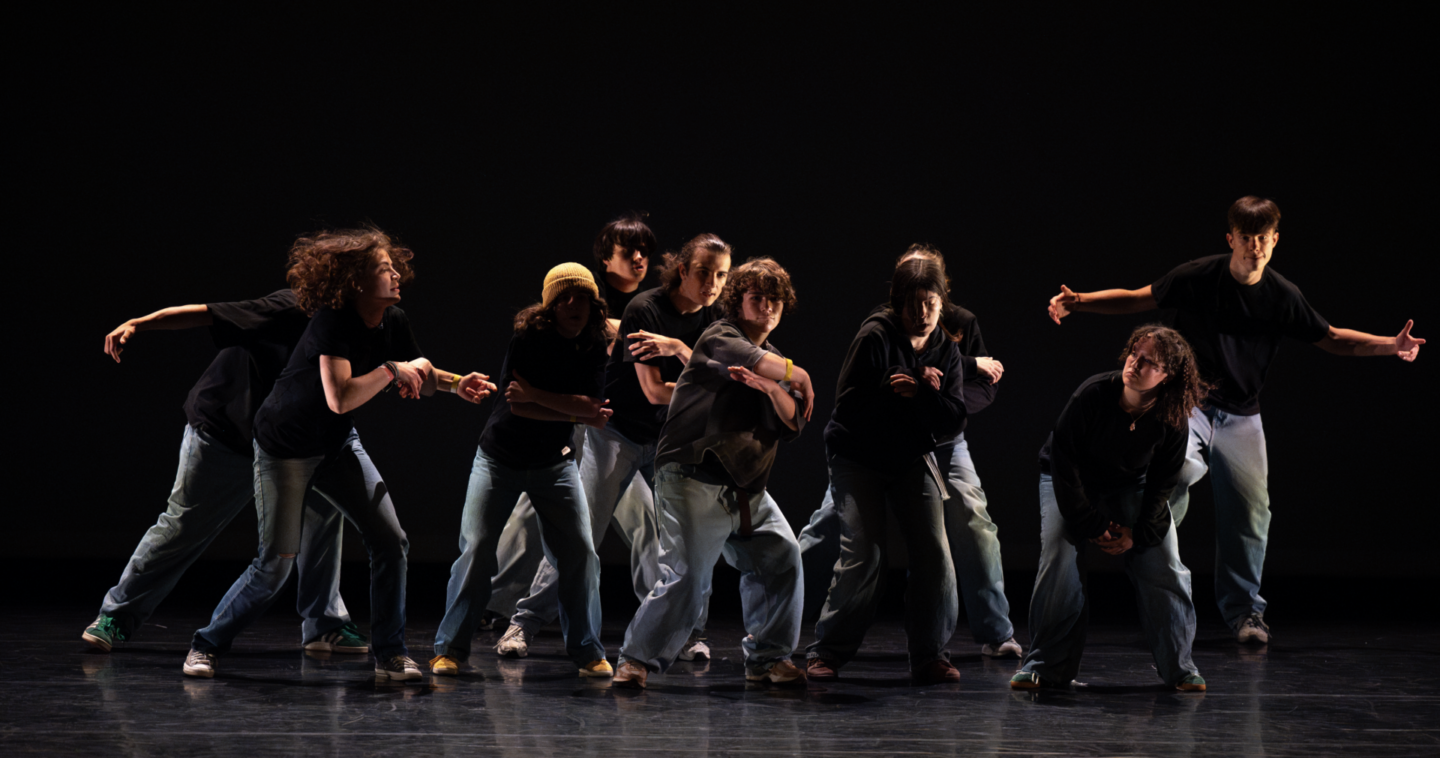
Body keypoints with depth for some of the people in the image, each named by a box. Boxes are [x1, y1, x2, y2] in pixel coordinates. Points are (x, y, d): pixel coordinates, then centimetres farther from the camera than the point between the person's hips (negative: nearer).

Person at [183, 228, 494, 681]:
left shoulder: (393, 323, -6)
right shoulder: (334, 322, -28)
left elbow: (418, 379, 11)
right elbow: (340, 398, -38)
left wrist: (456, 384, -8)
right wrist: (391, 370, -31)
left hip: (337, 446, 7)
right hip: (284, 449, -7)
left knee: (390, 541, -5)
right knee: (276, 562, -6)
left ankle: (390, 655, 4)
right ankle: (207, 646, 12)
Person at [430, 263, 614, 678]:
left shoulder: (594, 348, -5)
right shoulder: (528, 337, -16)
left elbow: (589, 410, -13)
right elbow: (518, 405, -20)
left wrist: (535, 395, -24)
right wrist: (574, 409, -24)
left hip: (555, 463, 3)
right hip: (500, 458, -3)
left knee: (580, 553, -4)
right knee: (476, 549, -7)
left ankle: (587, 652, 8)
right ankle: (450, 648, 2)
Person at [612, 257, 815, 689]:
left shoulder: (775, 366, 18)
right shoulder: (720, 337, -2)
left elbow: (793, 424, 2)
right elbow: (755, 361, -26)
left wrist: (772, 388, -17)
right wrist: (800, 378, -11)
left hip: (746, 489, 8)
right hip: (695, 480, -8)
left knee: (781, 558, 2)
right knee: (685, 578, -15)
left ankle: (767, 658, 15)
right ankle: (638, 660, -3)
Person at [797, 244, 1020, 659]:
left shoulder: (962, 322, -6)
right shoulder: (883, 320, -13)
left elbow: (985, 388, -7)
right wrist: (971, 364, -26)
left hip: (942, 442, 1)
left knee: (976, 524, -14)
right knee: (829, 525, -5)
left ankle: (996, 635, -4)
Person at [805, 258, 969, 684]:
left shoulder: (946, 351, -1)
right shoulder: (875, 337, -16)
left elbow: (953, 422, -7)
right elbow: (847, 405, -19)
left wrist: (924, 394, -23)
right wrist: (891, 392, -28)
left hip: (913, 459, 4)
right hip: (858, 459, -4)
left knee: (934, 553, -7)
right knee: (863, 556, -13)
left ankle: (929, 656, 3)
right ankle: (827, 653, -1)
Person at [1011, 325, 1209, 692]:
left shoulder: (1170, 419, -22)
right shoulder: (1093, 394, -30)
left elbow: (1163, 481, -7)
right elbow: (1064, 461, -21)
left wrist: (1139, 532, -14)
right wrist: (1091, 524, -18)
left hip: (1131, 486, 2)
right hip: (1070, 482, -2)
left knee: (1164, 564, -10)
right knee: (1058, 562, -20)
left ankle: (1179, 666, 5)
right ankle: (1046, 666, -10)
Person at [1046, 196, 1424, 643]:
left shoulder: (1282, 296, -1)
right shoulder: (1196, 278, -9)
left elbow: (1330, 339, 10)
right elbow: (1138, 300, 1)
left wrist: (1392, 346, -2)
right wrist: (1078, 302, -11)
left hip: (1241, 416, 3)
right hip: (1187, 401, -3)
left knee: (1250, 512, -2)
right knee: (1182, 467, -34)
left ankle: (1244, 611, 16)